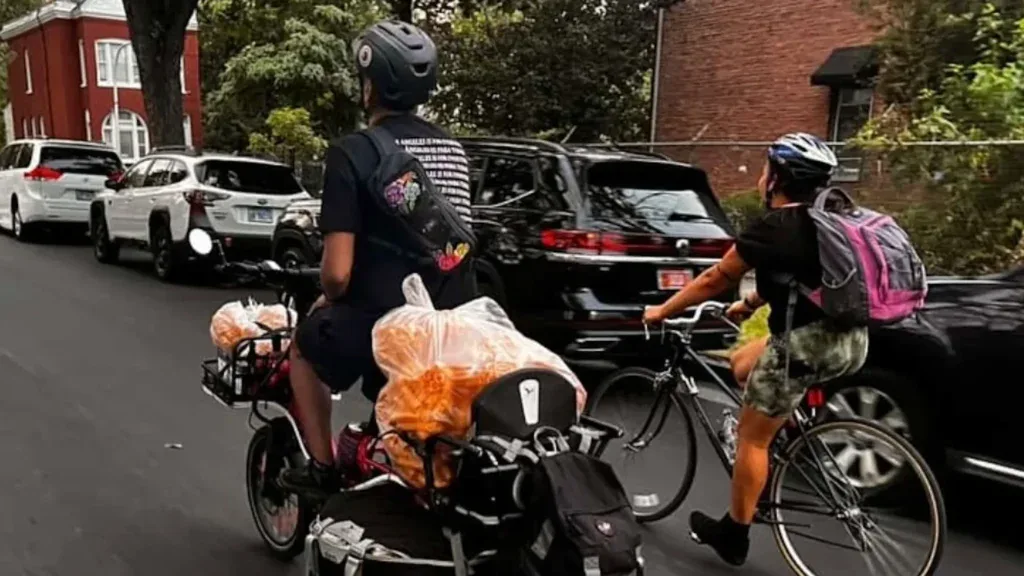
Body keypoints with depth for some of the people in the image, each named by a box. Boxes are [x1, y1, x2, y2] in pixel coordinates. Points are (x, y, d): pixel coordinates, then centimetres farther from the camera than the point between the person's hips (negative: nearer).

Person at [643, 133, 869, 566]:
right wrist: (747, 306, 39)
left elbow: (715, 280, -2)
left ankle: (734, 534, 19)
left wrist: (662, 312, 10)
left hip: (810, 341, -9)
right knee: (744, 362, 26)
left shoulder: (772, 227, -10)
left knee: (752, 435, 6)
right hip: (850, 338, 9)